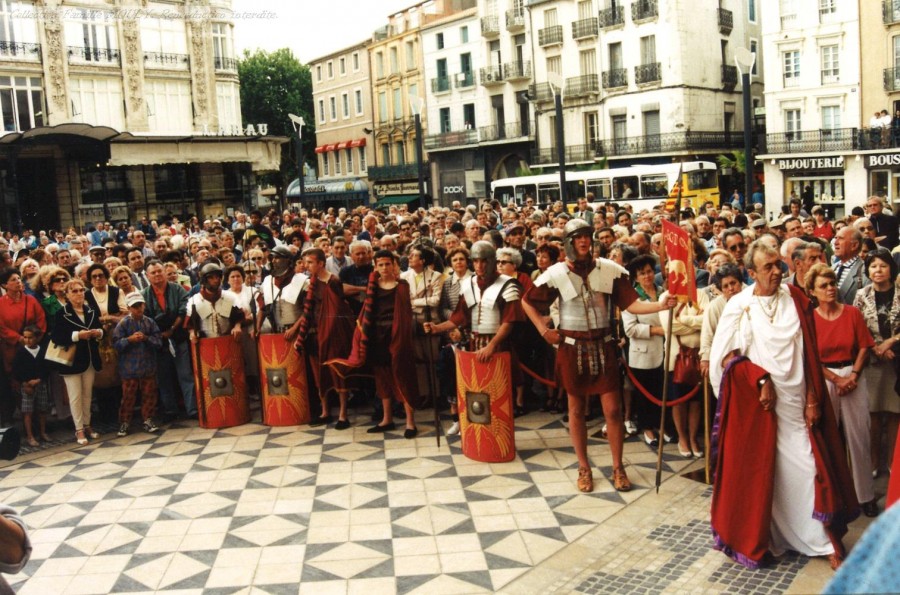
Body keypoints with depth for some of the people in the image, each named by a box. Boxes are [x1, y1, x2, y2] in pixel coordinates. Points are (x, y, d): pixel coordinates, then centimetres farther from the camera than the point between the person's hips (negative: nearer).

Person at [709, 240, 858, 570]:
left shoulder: (795, 299, 2)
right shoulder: (739, 306, -6)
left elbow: (809, 352, 3)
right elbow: (726, 356, -6)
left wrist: (812, 399, 0)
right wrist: (761, 380, -15)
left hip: (796, 401, 2)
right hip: (757, 404, -2)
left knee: (810, 465, 3)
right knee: (760, 471, 5)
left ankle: (828, 541, 17)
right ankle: (757, 539, 21)